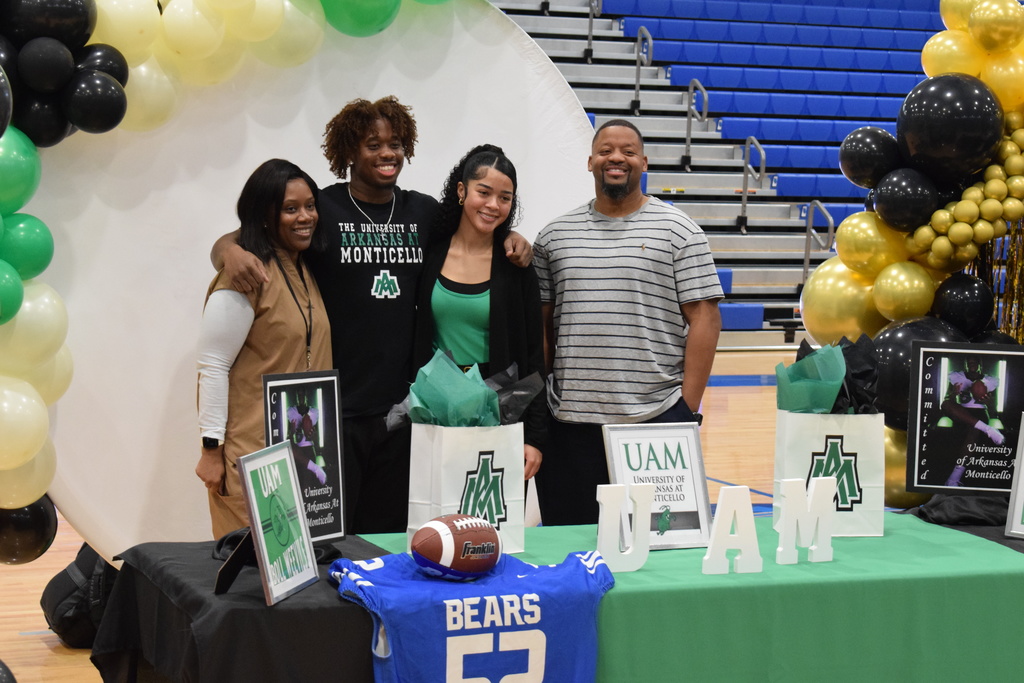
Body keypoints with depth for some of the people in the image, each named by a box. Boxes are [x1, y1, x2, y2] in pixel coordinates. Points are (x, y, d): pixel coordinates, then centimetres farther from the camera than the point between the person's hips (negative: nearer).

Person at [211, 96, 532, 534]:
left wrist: (510, 239, 5)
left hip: (401, 408, 4)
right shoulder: (320, 211, -2)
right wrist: (231, 252, -25)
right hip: (334, 410, -4)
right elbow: (227, 245, -2)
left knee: (389, 538, 10)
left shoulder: (425, 213, 10)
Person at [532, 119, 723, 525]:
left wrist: (688, 409, -7)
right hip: (569, 425, 3)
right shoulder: (554, 236, 12)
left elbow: (704, 318, -1)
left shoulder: (679, 231, 3)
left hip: (656, 419, -3)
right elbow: (541, 324, 13)